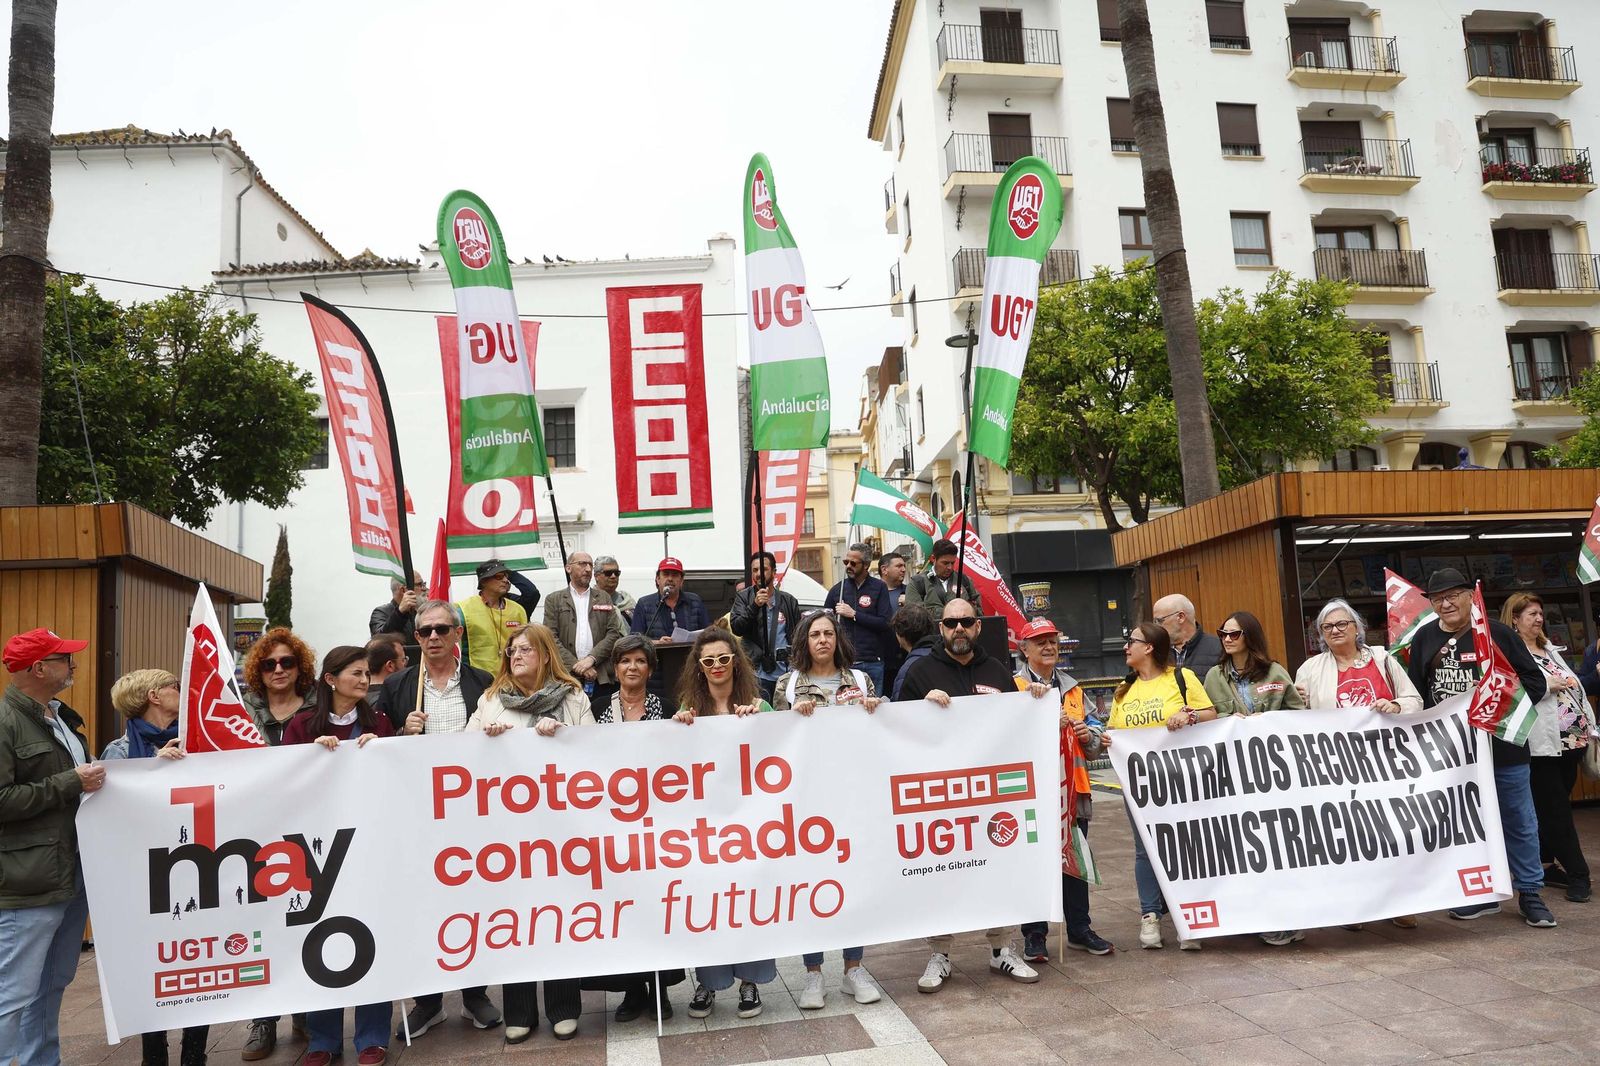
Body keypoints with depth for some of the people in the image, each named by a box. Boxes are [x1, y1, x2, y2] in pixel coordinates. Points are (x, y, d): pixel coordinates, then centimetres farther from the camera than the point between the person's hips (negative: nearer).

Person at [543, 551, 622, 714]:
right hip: (567, 676, -1)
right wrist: (577, 666, -10)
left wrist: (591, 658, -9)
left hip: (602, 677, 2)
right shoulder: (554, 600, 11)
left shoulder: (604, 598, 16)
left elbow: (614, 633, 6)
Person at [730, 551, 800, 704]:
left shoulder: (789, 601, 13)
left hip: (786, 672, 2)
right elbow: (736, 628, -5)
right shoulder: (743, 597, 7)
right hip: (758, 672, -2)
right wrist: (755, 605, -17)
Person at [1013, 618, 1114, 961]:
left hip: (1072, 785, 5)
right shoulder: (1014, 687, -3)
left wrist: (1090, 735, 1)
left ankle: (1079, 929, 26)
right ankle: (1035, 935, 12)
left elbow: (1091, 729, 23)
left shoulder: (1072, 686, 16)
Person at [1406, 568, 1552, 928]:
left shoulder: (1497, 632, -4)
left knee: (1519, 821, 7)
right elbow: (1415, 694, 7)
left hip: (1502, 745, -2)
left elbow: (1535, 682, -1)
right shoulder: (1424, 638, 5)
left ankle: (1530, 894, 21)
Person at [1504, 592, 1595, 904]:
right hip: (1543, 743, -8)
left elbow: (1574, 687, 21)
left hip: (1572, 737, 8)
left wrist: (1590, 725, 16)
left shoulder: (1548, 648, 18)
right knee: (1557, 810, -2)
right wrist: (1548, 685, -17)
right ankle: (1577, 873, 3)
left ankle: (1544, 865, 22)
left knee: (1554, 808, 13)